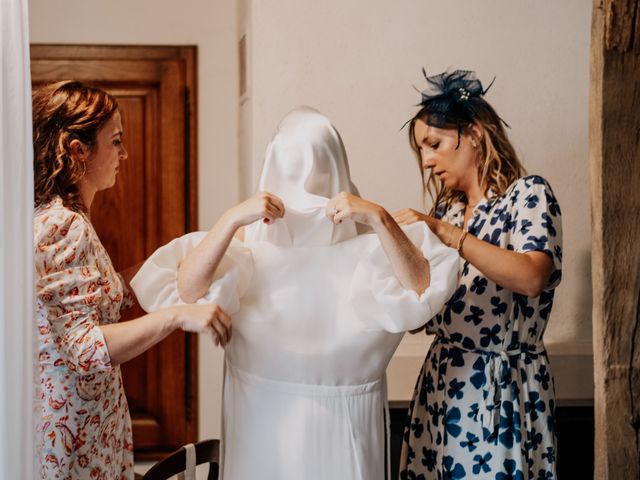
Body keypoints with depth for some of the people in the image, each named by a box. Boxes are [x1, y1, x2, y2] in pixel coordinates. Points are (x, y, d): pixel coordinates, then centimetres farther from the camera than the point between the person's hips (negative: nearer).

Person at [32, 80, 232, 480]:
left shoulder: (56, 218, 10)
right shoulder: (66, 228, -21)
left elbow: (104, 298, 13)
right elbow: (84, 349, -27)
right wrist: (178, 316, -32)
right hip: (74, 431, -10)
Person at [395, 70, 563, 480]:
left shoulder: (528, 193, -5)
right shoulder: (447, 209, 13)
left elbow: (531, 278, -24)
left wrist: (446, 232, -24)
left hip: (503, 388, -6)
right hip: (442, 381, 6)